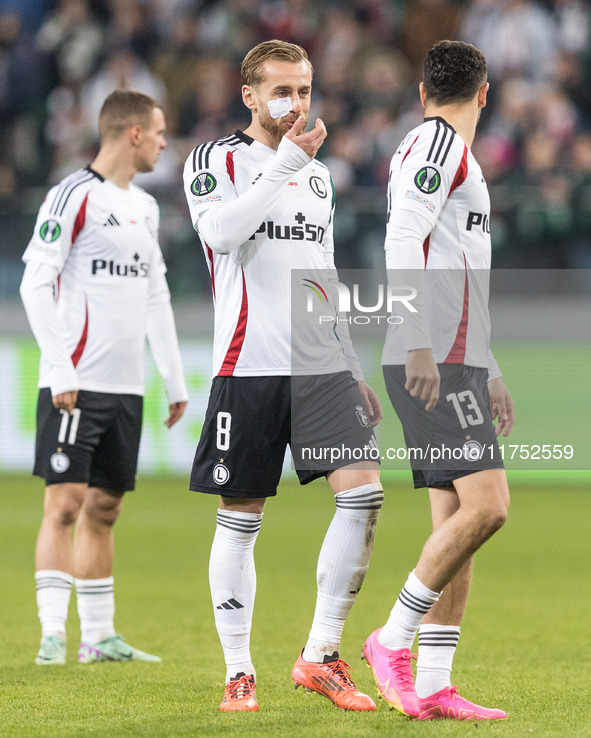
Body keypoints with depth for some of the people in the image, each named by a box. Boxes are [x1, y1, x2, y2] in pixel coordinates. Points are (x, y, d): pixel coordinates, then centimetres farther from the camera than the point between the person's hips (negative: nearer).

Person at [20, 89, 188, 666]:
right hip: (75, 382, -7)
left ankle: (98, 636, 14)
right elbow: (35, 284, -12)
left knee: (104, 509, 10)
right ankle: (52, 635, -8)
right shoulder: (74, 196, -8)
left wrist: (175, 380, 19)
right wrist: (60, 370, -17)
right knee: (65, 503, -9)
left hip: (125, 386, 7)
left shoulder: (145, 207, 17)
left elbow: (156, 295, 23)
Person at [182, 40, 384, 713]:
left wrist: (354, 372, 22)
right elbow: (221, 231, -20)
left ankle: (320, 656, -1)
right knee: (240, 518, 0)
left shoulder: (318, 174, 19)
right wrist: (286, 162, -20)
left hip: (322, 365, 5)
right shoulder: (216, 159, 1)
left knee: (363, 493, -10)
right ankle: (238, 673, 10)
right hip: (249, 366, -5)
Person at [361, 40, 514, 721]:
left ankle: (431, 686, 3)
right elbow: (401, 241, -18)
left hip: (454, 365, 10)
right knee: (485, 506, -17)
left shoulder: (448, 154, 24)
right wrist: (420, 346, -24)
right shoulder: (438, 142, -5)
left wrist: (489, 373, 29)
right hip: (434, 365, -10)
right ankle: (393, 640, -10)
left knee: (455, 522, 5)